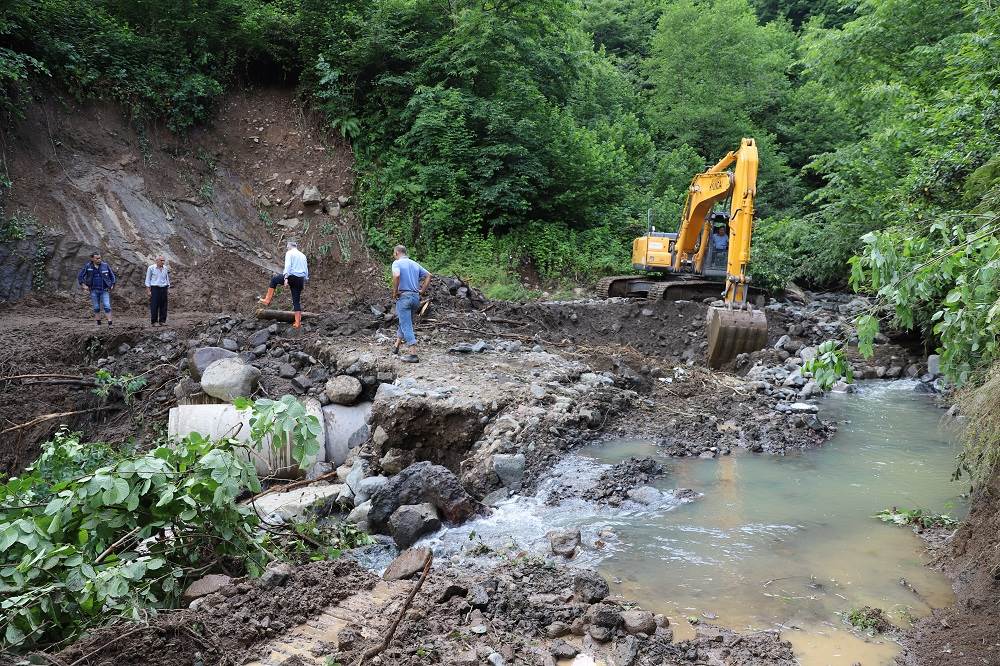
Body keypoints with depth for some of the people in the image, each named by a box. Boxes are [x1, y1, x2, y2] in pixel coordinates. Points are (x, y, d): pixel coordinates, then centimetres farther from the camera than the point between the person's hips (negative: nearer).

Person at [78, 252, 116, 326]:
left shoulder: (105, 265, -1)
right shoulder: (88, 267, -1)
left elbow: (112, 276, 11)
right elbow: (80, 277, 7)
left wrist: (112, 285, 3)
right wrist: (84, 286, -4)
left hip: (104, 290, -1)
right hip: (94, 291, 1)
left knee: (107, 306, -10)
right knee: (96, 308, 7)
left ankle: (110, 324, -11)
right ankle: (98, 324, 16)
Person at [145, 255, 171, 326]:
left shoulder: (165, 268, 11)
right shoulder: (151, 268, -2)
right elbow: (148, 280, 1)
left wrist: (168, 287, 15)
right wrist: (148, 290, -5)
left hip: (163, 288, 4)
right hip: (155, 288, -4)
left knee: (163, 305, 3)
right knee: (154, 306, -5)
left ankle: (162, 321, 9)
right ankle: (153, 322, 0)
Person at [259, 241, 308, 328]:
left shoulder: (289, 253, 0)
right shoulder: (303, 255, 19)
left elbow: (288, 266, -15)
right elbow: (306, 270, 19)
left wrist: (286, 278, -22)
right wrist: (305, 281, 24)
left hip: (292, 277, -6)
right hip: (300, 280, 6)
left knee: (274, 280, 20)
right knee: (297, 301, 8)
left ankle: (267, 300, 16)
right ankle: (298, 323, 3)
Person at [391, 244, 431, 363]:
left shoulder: (397, 263, -6)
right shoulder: (415, 264, 15)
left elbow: (396, 275, -26)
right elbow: (428, 275, 13)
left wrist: (394, 292, -15)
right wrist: (422, 291, 11)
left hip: (404, 296, -7)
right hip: (416, 297, 7)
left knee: (406, 325, -5)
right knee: (404, 322, 22)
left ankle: (413, 354, -10)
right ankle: (396, 347, 33)